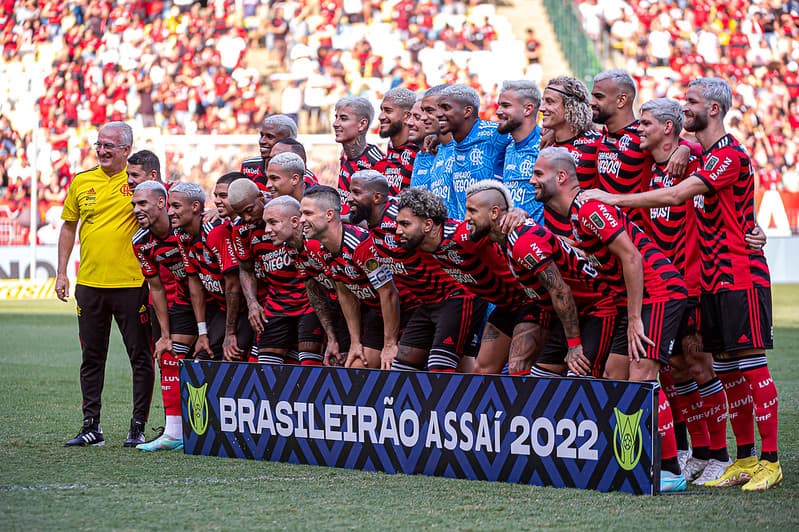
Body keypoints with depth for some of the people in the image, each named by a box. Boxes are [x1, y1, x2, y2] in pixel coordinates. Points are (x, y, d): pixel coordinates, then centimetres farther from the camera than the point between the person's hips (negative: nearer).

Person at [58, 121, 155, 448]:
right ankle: (91, 426, 15)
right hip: (89, 283, 4)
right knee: (91, 358, 9)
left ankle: (138, 427, 7)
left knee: (141, 357, 0)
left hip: (131, 283, -4)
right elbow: (68, 227, 16)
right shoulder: (81, 182, 8)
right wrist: (61, 273, 11)